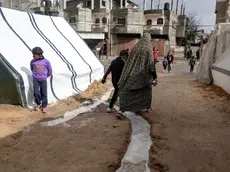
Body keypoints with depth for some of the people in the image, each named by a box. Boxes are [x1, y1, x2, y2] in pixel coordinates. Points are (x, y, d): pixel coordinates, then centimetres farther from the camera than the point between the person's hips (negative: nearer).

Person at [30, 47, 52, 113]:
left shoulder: (46, 61, -11)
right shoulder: (32, 61, -4)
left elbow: (50, 70, 2)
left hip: (43, 80, -1)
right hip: (35, 79, 1)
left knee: (44, 93, 1)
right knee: (36, 92, -7)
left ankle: (44, 106, 15)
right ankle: (38, 104, 17)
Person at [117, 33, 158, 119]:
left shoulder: (135, 47, 7)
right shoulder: (148, 48, -7)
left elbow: (129, 61, 10)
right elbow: (151, 63, -12)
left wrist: (126, 75, 19)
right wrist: (155, 77, -8)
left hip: (133, 73, 3)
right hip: (143, 73, -3)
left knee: (127, 92, 3)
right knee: (147, 88, 22)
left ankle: (121, 110, -9)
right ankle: (148, 107, 35)